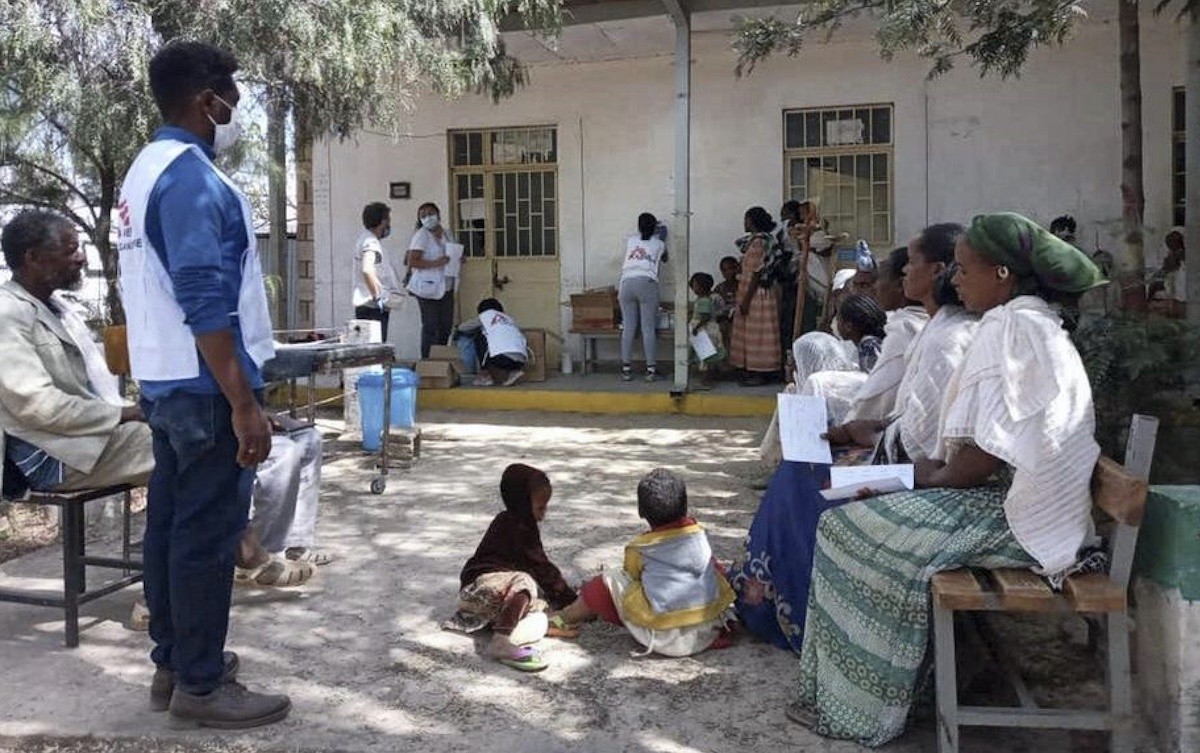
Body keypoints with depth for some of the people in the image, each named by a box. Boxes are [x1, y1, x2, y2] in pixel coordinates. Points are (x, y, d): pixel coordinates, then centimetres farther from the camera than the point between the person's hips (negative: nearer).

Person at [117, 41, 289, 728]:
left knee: (172, 523, 15)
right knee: (208, 535, -2)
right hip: (205, 388, -10)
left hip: (166, 381, 10)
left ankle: (174, 661, 27)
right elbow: (206, 304, -24)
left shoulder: (148, 169, 15)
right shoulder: (191, 176, -17)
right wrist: (243, 404, -23)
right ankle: (201, 684, 9)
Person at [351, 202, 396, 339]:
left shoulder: (362, 238, 17)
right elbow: (367, 271, -29)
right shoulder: (371, 242, -15)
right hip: (374, 307, -10)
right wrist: (377, 297, -25)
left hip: (361, 303, 10)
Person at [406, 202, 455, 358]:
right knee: (430, 327, -6)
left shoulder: (446, 233, 11)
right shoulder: (421, 236, -11)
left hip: (446, 287, 7)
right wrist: (434, 263, -27)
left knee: (446, 325, 12)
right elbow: (412, 262, -17)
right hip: (428, 288, -7)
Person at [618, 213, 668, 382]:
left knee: (628, 328, 4)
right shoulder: (659, 244, 15)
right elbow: (665, 259, 38)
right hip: (647, 283, -2)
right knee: (649, 328, 0)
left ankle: (626, 369, 5)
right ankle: (651, 369, 0)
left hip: (627, 283, 2)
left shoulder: (629, 241, 20)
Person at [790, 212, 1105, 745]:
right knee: (856, 517, 10)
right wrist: (939, 466, 7)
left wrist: (934, 478, -6)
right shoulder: (1031, 322, 15)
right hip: (1015, 497, 10)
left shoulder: (1012, 328, -18)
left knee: (848, 528, -9)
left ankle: (859, 706, 5)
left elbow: (990, 453, -22)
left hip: (1012, 516, -10)